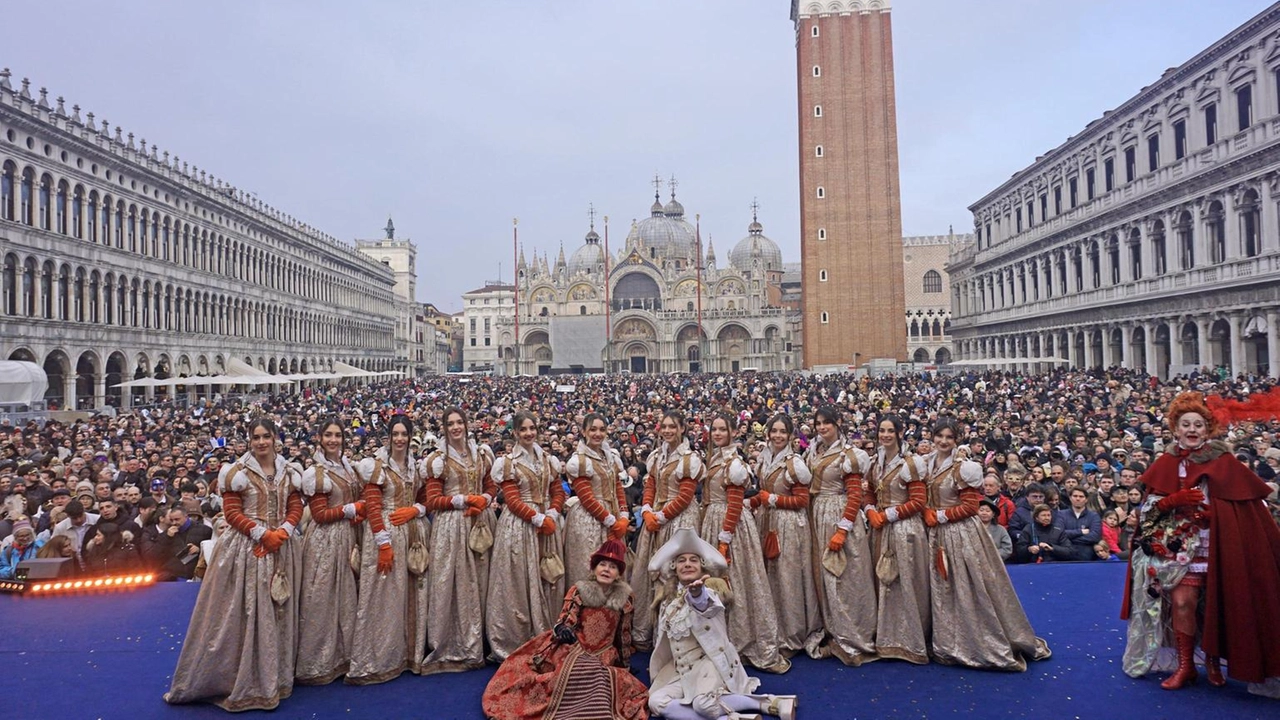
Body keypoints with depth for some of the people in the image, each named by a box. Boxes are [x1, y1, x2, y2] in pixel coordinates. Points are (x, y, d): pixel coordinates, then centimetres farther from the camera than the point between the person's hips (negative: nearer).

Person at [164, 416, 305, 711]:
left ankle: (273, 679, 20)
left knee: (278, 613, 9)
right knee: (244, 612, -2)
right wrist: (263, 534, -17)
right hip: (247, 549, -4)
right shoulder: (237, 472, -4)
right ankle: (240, 679, 11)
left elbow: (296, 507, 7)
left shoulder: (289, 473, 8)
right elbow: (232, 513, -8)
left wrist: (283, 531, -12)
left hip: (282, 548, 4)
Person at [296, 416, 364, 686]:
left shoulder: (347, 467, 12)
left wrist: (360, 512, -1)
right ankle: (319, 662, 9)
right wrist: (353, 509, -11)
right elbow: (320, 514, -13)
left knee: (347, 596, 13)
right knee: (323, 598, -2)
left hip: (348, 537, 7)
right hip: (325, 540, -7)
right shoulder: (315, 473, -9)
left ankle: (343, 652, 25)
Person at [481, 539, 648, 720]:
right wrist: (562, 629, -33)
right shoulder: (578, 591, -4)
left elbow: (624, 635, 11)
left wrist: (625, 666, 18)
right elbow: (563, 622, -9)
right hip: (574, 649, -2)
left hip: (604, 656, 2)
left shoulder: (625, 598, 1)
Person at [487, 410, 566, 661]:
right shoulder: (507, 462, -2)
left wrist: (551, 515, -8)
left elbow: (558, 492, 10)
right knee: (519, 582, -2)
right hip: (519, 526, -4)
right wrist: (538, 519, -15)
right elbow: (512, 499, -8)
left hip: (548, 524, 5)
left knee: (548, 581, 7)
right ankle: (517, 642, 8)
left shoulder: (549, 460, 11)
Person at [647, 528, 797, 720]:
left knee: (704, 703, -34)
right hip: (680, 666, 7)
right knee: (656, 702, -20)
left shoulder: (710, 588, -9)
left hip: (710, 659, -6)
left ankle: (772, 703, -17)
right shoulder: (667, 595, 9)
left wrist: (697, 591, -60)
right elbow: (660, 635, 23)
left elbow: (704, 603, -37)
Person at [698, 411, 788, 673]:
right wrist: (708, 531, 12)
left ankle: (763, 650, 5)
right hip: (711, 523, 8)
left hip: (731, 525, -8)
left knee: (733, 581, -5)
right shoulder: (713, 458, 12)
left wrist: (724, 540, -19)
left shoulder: (733, 462, -14)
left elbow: (735, 505, -17)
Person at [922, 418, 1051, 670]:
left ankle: (991, 644, 11)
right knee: (941, 591, 12)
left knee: (970, 590, -2)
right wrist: (927, 514, -4)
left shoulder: (963, 468, -10)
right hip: (936, 535, 6)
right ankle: (947, 644, 24)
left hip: (962, 535, -6)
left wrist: (940, 516, -13)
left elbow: (970, 506, -11)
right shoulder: (924, 464, 7)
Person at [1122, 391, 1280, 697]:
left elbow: (1251, 503, 2)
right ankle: (1185, 666, 5)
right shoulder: (1167, 464, 4)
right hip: (1180, 545, 1)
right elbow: (1149, 507, 1)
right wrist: (1176, 500, -15)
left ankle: (1213, 661, 25)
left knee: (1217, 605, 2)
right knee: (1181, 601, -10)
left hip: (1218, 546, 0)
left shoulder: (1225, 463, 0)